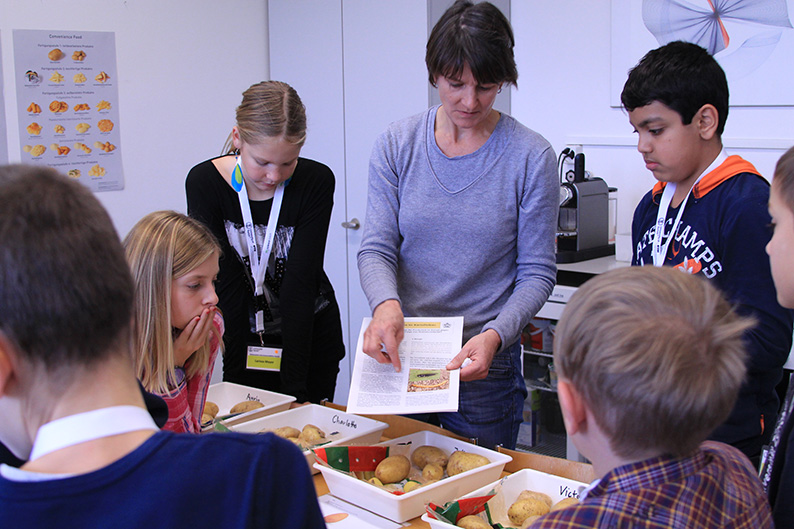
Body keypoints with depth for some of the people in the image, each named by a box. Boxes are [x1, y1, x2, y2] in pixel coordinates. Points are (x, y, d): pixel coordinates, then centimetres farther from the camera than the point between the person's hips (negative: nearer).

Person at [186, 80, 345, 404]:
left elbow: (300, 283, -22)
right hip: (247, 339, 0)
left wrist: (294, 388, -26)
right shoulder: (204, 183, -17)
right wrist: (236, 374, -22)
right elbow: (225, 284, -18)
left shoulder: (316, 181, -18)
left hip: (310, 337, 0)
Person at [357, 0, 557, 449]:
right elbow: (377, 248, -3)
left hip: (486, 365, -2)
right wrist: (386, 303, -24)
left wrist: (495, 336, -22)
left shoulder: (531, 157, -8)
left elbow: (537, 273, -5)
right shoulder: (397, 145, -1)